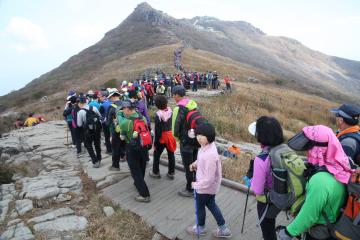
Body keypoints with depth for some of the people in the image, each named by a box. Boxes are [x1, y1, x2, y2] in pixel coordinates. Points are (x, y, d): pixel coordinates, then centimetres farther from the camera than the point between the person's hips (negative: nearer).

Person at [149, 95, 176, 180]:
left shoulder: (158, 115, -21)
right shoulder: (170, 111, -8)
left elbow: (157, 131, -17)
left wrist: (155, 143, -8)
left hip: (162, 138, -4)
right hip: (170, 136, 5)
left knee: (156, 155, 15)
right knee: (171, 155, 14)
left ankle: (155, 172, 28)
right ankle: (171, 173, 26)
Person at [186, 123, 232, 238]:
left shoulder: (210, 154, -37)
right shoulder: (206, 147, -8)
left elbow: (208, 178, -31)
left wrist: (196, 185, -17)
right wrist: (195, 164, -2)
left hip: (206, 186, -8)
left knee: (200, 206, 19)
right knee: (211, 204, 27)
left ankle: (200, 228, 48)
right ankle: (223, 229, 43)